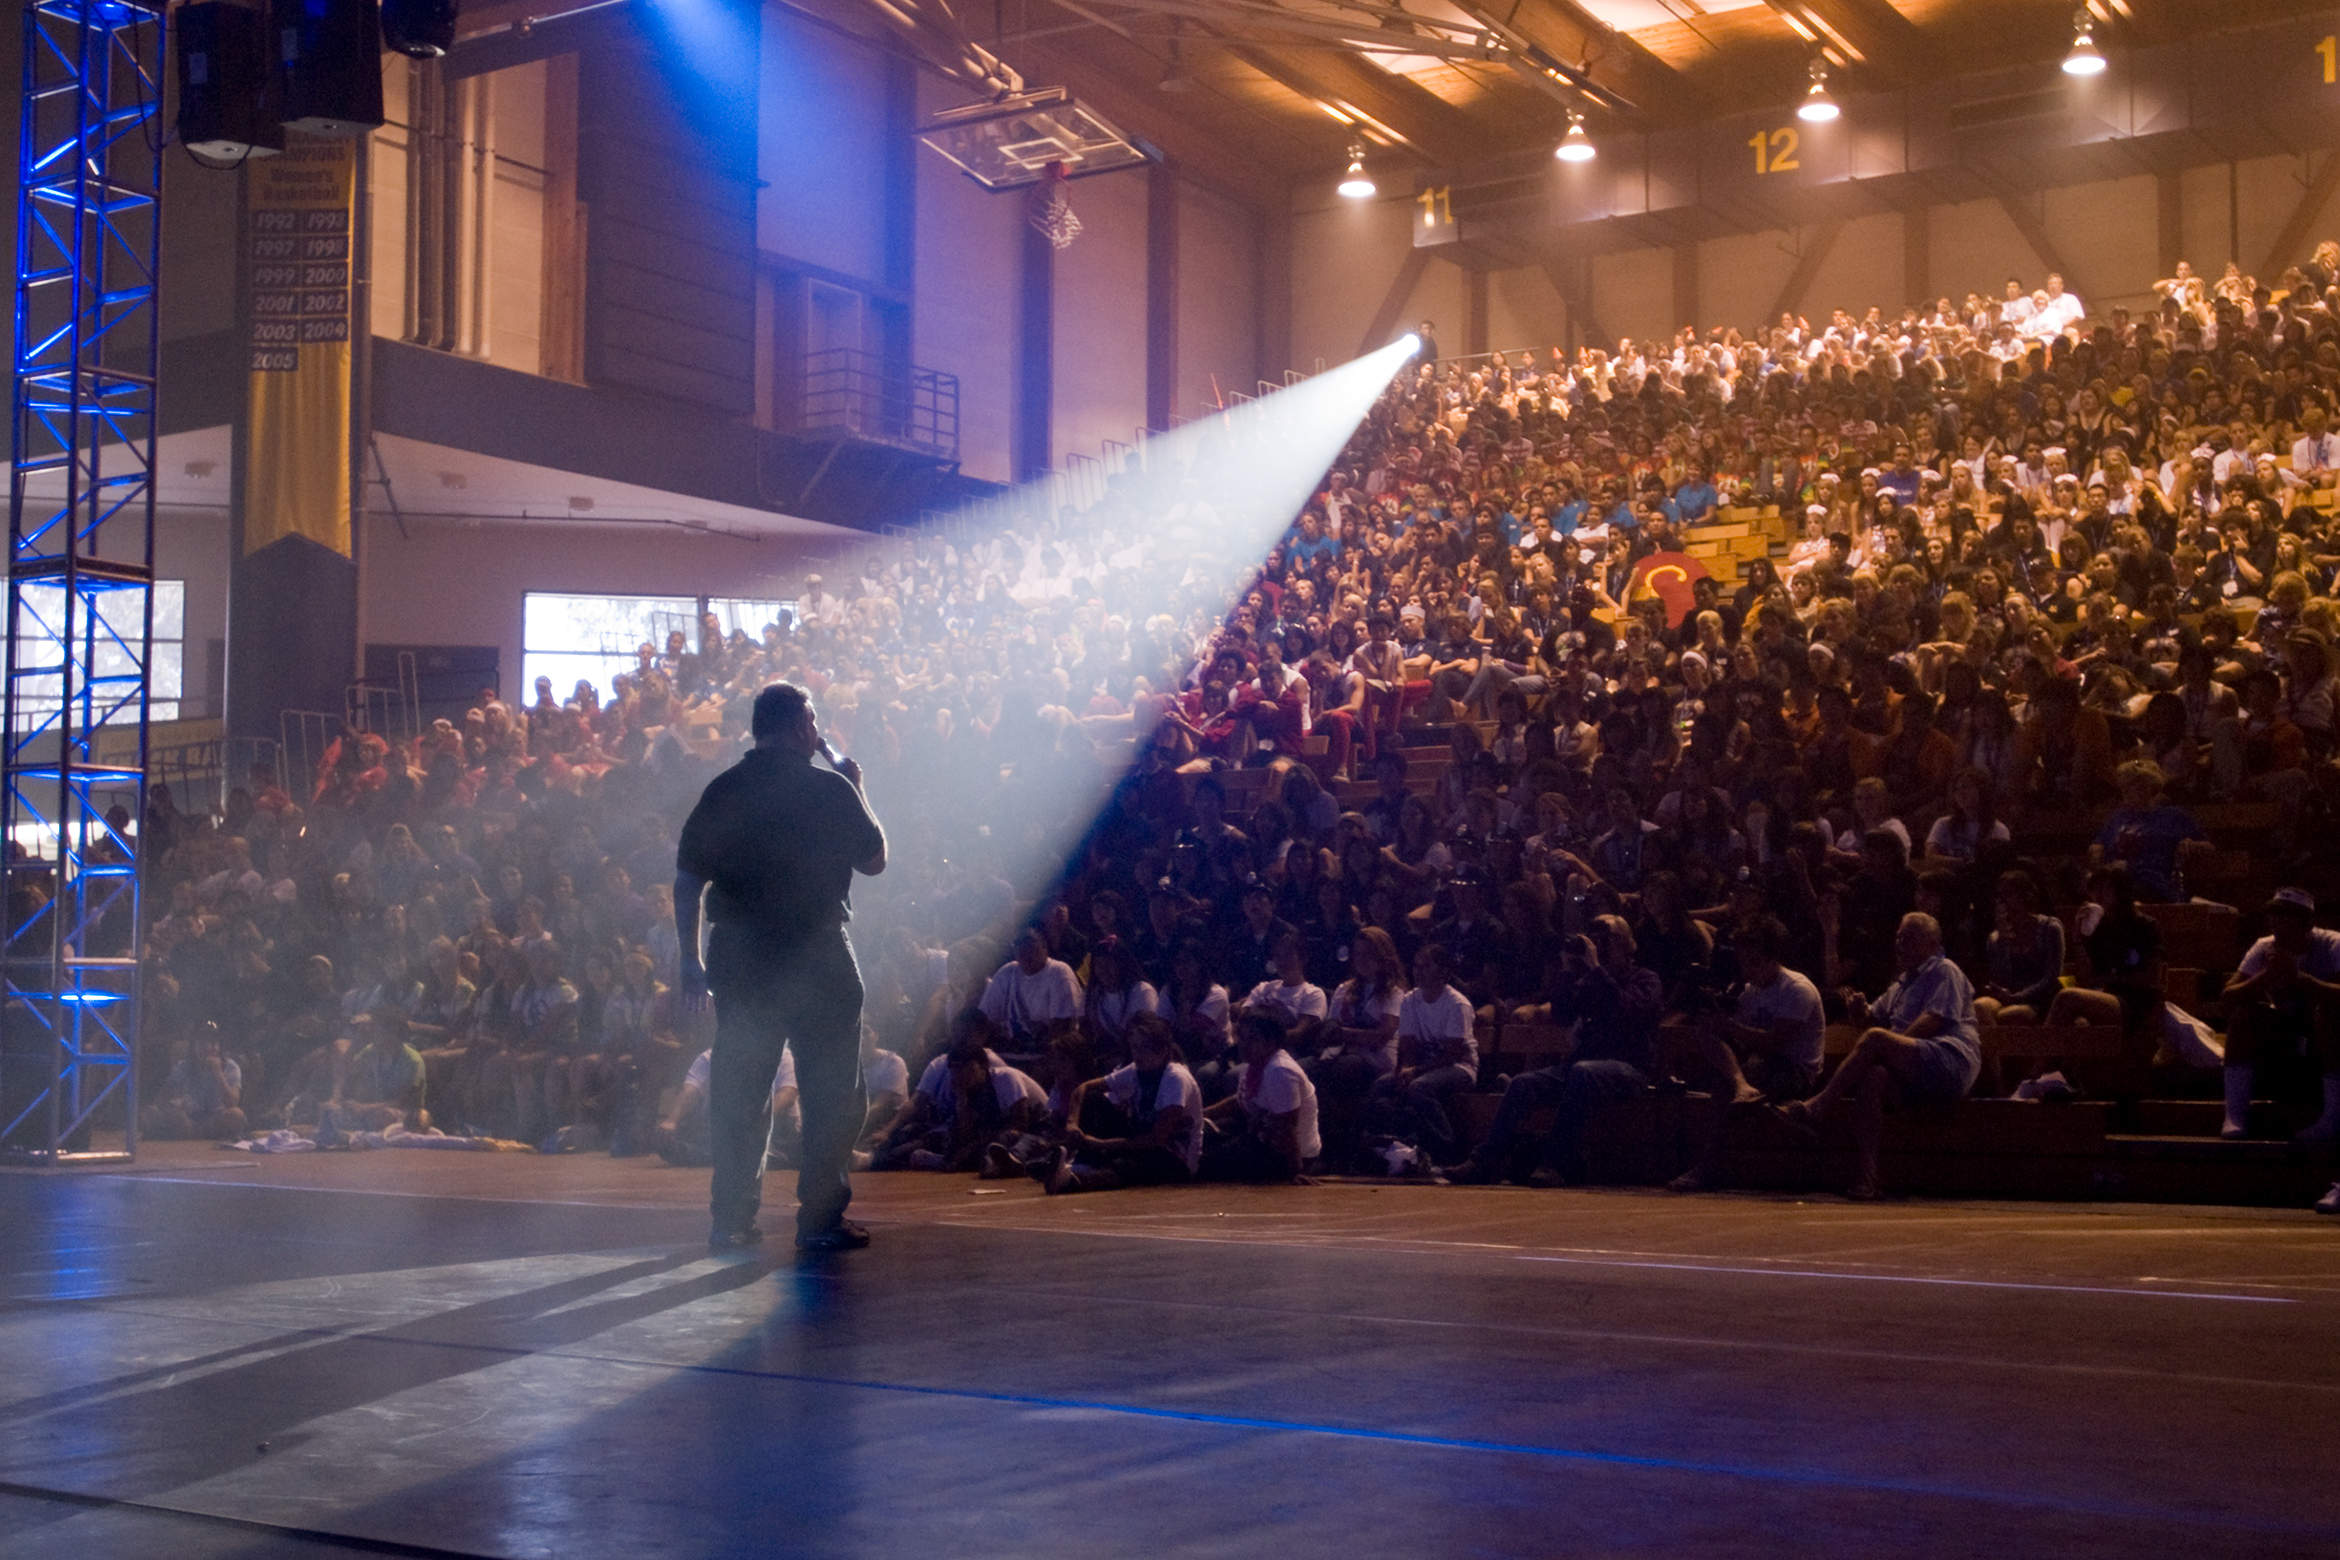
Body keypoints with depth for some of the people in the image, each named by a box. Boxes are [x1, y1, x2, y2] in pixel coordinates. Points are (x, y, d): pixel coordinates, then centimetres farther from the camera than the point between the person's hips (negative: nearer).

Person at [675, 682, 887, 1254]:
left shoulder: (721, 792, 4)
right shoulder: (830, 789, -7)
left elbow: (687, 879, 4)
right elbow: (874, 859, 3)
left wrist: (691, 958, 8)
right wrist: (858, 793, 14)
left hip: (739, 958, 4)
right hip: (817, 955, -4)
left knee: (737, 1092, 11)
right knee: (830, 1092, 5)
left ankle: (731, 1218, 13)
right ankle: (821, 1217, 3)